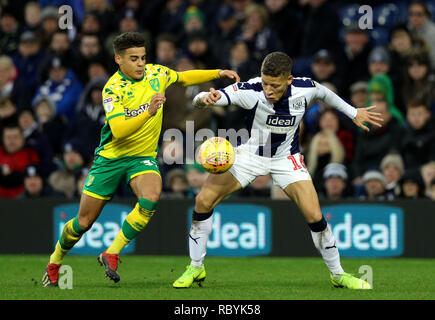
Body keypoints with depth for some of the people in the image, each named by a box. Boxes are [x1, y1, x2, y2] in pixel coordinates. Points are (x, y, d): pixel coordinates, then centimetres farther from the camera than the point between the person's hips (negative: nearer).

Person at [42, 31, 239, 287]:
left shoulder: (156, 73, -2)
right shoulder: (113, 89, -18)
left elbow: (183, 78, 20)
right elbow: (118, 130, -30)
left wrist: (218, 73, 12)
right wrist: (148, 112, -41)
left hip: (144, 157, 3)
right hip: (111, 158, -3)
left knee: (151, 198, -30)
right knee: (84, 222, 2)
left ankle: (112, 254, -18)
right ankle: (54, 262, 29)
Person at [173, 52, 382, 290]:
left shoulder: (305, 89, -21)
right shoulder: (251, 91, -28)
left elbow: (324, 93, 6)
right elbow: (199, 100, -35)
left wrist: (353, 113, 17)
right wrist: (206, 99, -60)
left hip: (286, 158, 0)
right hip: (250, 153, 0)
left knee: (314, 216, -13)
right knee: (203, 201, -13)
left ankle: (338, 274, 10)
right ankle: (196, 268, 6)